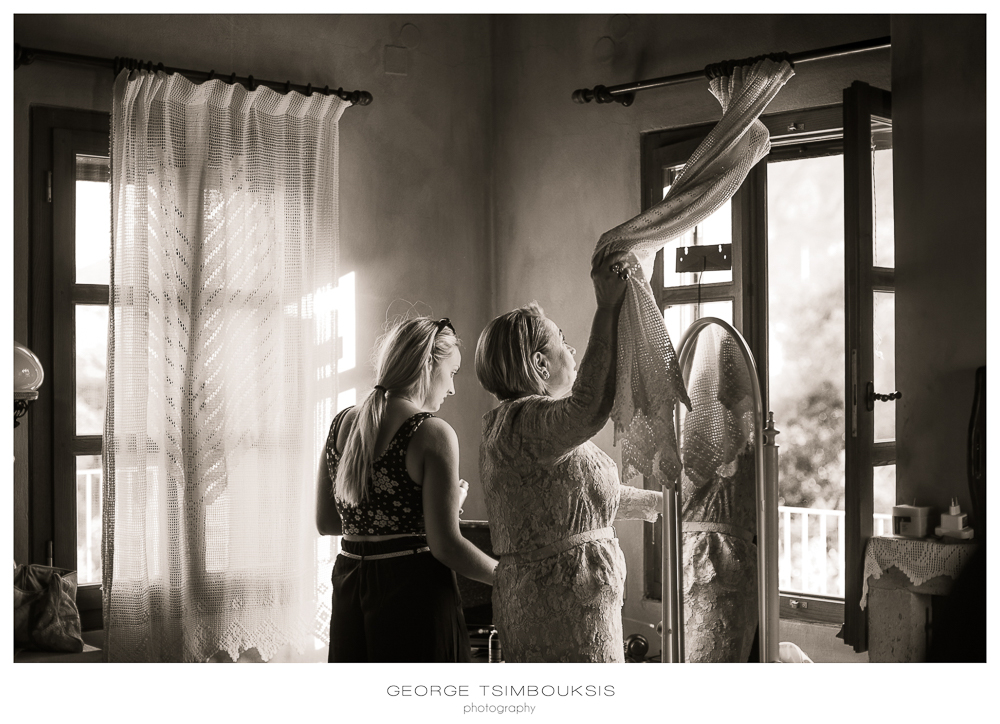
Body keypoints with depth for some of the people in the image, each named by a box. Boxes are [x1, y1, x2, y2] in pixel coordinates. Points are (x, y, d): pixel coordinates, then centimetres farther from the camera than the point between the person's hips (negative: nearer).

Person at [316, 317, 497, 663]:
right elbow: (445, 545, -16)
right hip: (414, 592, -6)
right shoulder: (432, 433, -13)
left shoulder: (342, 423, 7)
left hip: (349, 594, 7)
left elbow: (325, 523, 14)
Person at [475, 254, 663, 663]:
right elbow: (590, 407, -38)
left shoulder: (512, 422, 19)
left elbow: (588, 493, 28)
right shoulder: (525, 422, -17)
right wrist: (607, 309, -34)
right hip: (562, 608, -11)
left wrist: (660, 503, 35)